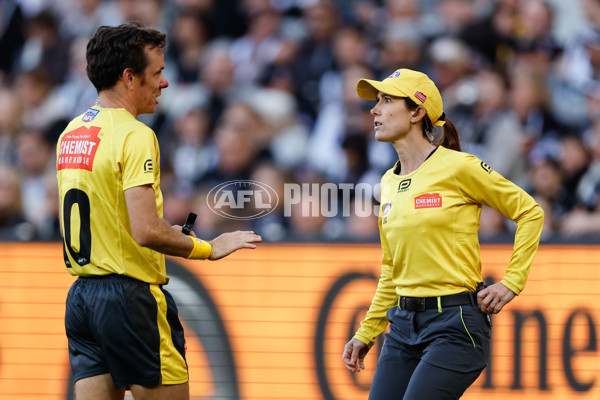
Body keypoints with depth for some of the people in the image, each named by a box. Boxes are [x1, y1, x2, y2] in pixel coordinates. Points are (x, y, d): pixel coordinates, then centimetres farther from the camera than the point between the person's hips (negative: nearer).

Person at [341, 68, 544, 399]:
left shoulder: (457, 167, -8)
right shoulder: (389, 183, 12)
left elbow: (530, 212, 0)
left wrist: (512, 283, -4)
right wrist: (367, 333, 20)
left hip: (454, 325, -7)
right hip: (402, 325, 7)